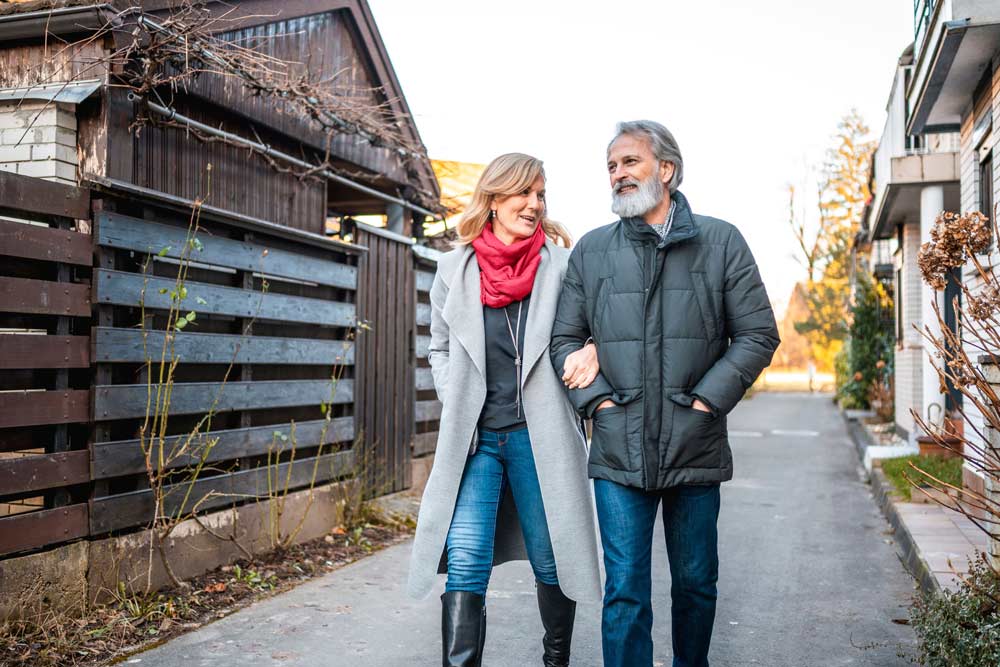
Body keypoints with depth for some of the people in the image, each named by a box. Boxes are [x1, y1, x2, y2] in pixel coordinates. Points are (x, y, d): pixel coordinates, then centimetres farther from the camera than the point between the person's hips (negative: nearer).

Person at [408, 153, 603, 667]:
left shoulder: (560, 263, 0)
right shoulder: (454, 267, 6)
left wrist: (593, 349, -14)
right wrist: (456, 404, 4)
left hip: (538, 434, 0)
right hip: (473, 436, 1)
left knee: (550, 560, 12)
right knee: (464, 563, -7)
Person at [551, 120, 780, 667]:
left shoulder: (720, 242, 2)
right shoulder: (590, 250, 6)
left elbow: (758, 334, 1)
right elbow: (564, 339, 9)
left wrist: (706, 399, -8)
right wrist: (597, 398, -5)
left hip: (695, 448, 0)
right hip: (618, 451, 0)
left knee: (696, 585, 15)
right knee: (624, 591, 2)